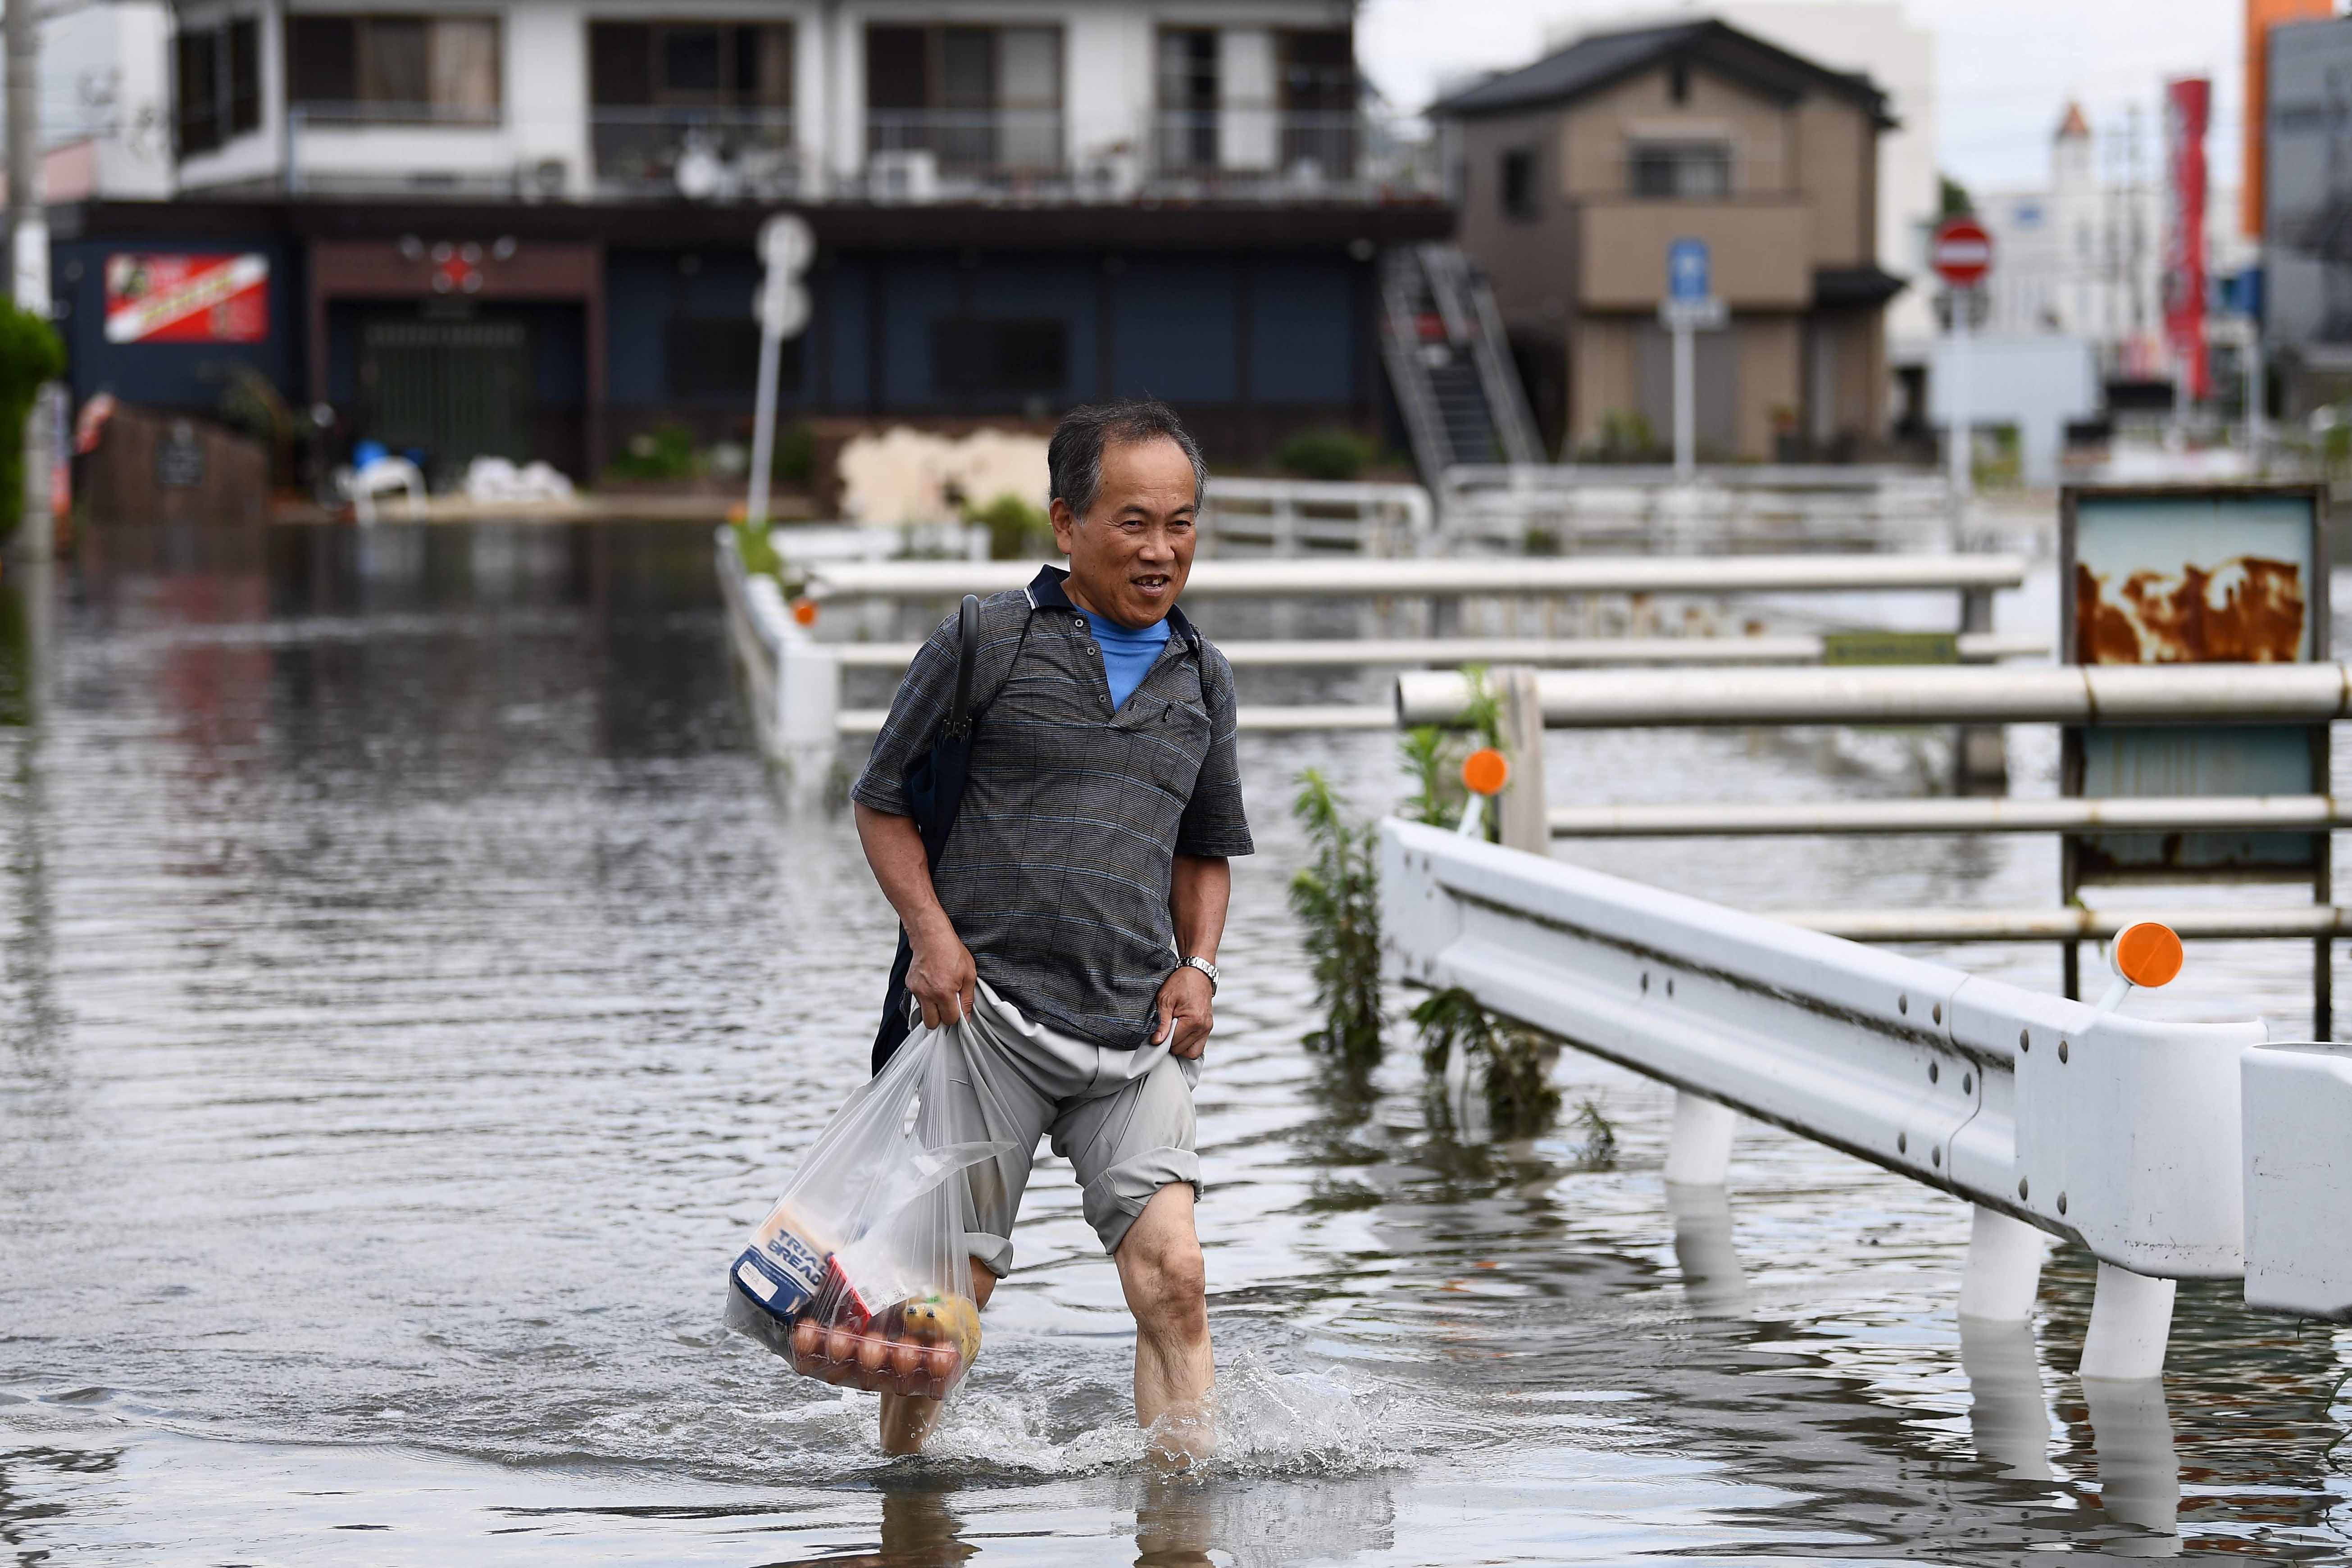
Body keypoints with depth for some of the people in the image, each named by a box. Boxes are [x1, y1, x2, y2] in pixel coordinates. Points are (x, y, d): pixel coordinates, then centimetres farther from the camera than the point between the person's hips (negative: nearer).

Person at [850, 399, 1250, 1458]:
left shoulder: (1203, 679, 13)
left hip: (1134, 1032, 3)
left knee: (1172, 1277, -12)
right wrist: (933, 932, -10)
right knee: (951, 1284, 2)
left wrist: (1197, 967, 7)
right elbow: (882, 802, 4)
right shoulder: (985, 646, -2)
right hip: (987, 1011, -3)